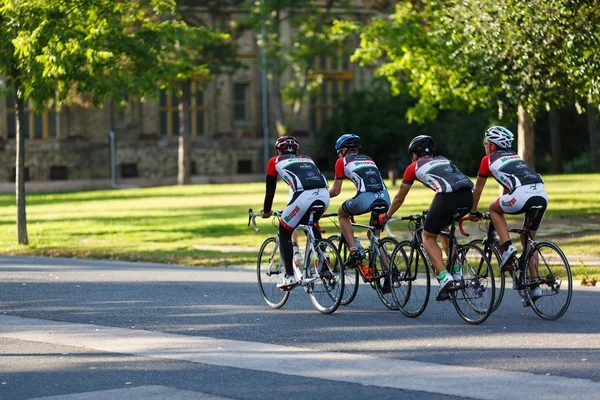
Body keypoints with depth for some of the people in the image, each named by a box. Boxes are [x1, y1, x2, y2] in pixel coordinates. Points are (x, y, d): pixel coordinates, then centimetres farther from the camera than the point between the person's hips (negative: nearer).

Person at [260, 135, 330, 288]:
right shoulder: (307, 159, 36)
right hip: (324, 195, 5)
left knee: (284, 232, 17)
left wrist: (266, 211, 41)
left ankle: (289, 276, 6)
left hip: (303, 197, -5)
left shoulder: (275, 161, 24)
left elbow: (270, 190, 26)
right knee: (311, 225, 35)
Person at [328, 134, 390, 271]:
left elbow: (336, 191, 17)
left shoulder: (342, 161, 15)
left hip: (366, 200, -5)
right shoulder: (368, 159, 31)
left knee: (342, 214, 26)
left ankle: (354, 251, 11)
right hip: (385, 198, 5)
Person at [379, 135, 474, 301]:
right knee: (444, 227, 32)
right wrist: (433, 211, 61)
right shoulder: (444, 160, 35)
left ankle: (445, 278, -4)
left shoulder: (414, 167, 22)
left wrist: (386, 216, 47)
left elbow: (399, 197, 31)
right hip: (468, 196, 5)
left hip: (448, 197, -5)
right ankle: (457, 272, 25)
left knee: (428, 237, 15)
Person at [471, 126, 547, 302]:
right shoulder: (514, 156, 34)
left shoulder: (489, 160, 16)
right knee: (527, 239, 20)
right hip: (542, 195, 6)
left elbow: (477, 189, 25)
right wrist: (504, 206, 54)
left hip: (523, 195, -6)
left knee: (494, 208, 23)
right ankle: (535, 285, 16)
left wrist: (473, 211, 39)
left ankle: (507, 247, 5)